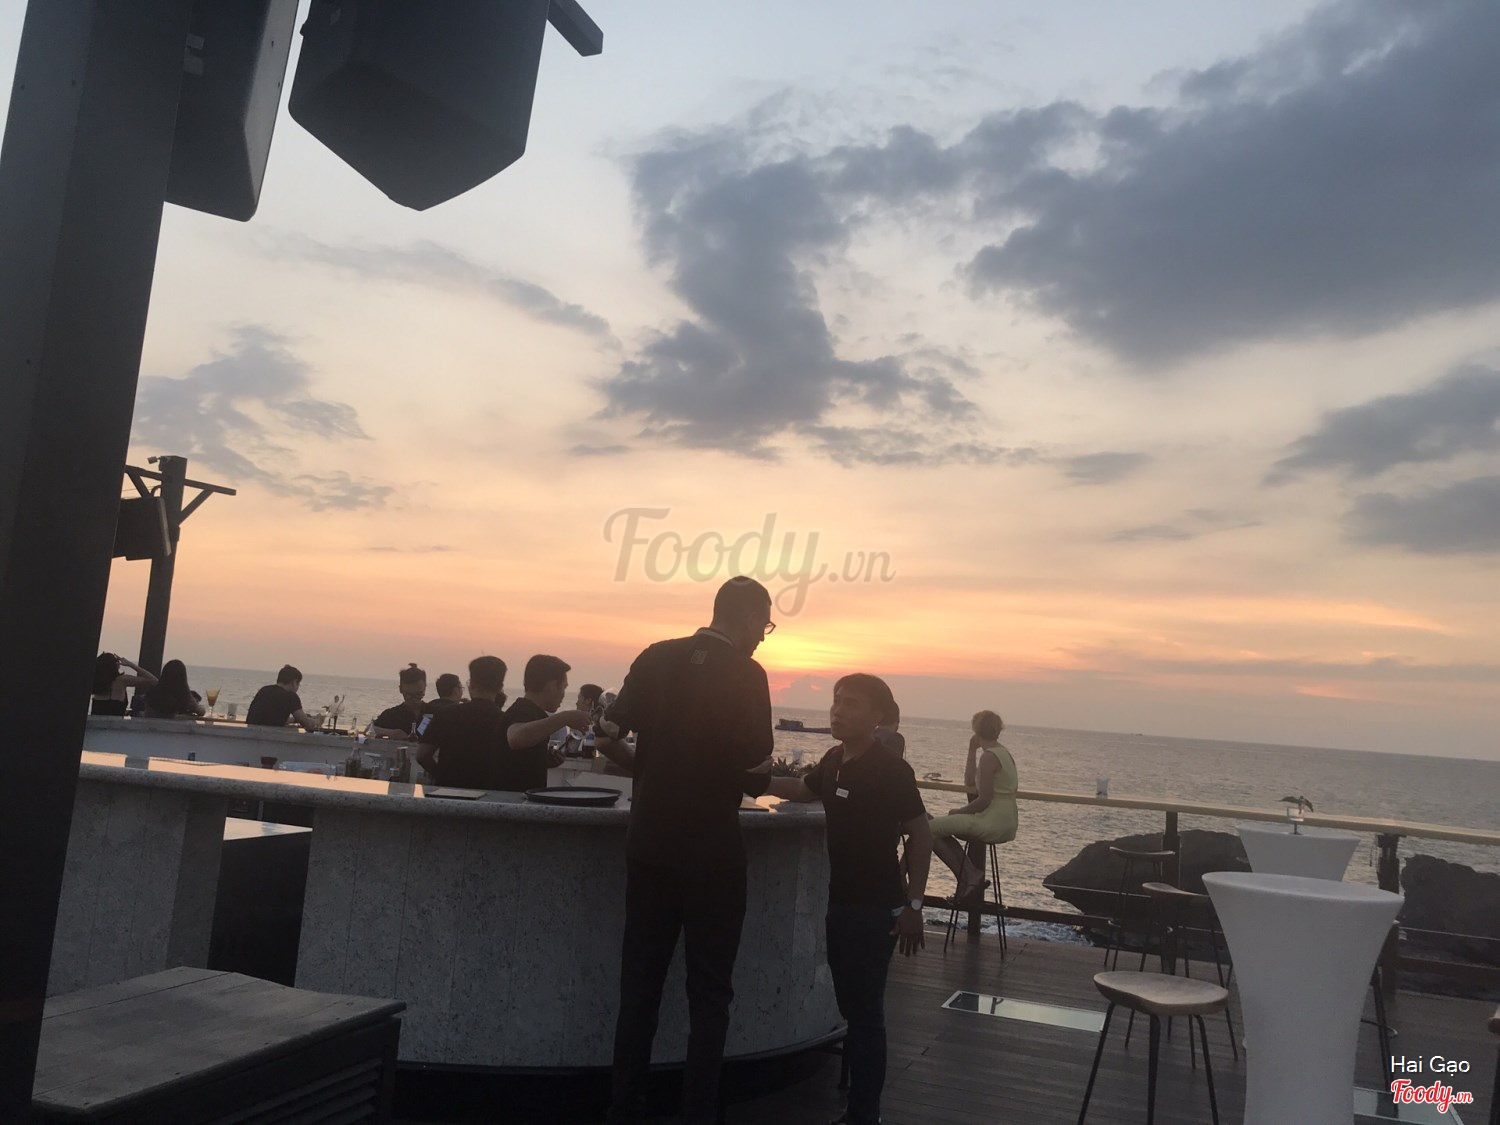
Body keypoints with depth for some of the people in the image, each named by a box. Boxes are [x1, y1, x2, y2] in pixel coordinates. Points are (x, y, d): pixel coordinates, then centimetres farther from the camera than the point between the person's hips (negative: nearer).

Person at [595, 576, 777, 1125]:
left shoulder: (656, 658, 2)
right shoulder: (746, 675, -11)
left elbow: (608, 737, 0)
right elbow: (755, 773, -14)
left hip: (649, 848, 4)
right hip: (713, 854, -4)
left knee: (639, 986, 13)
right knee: (708, 994, 7)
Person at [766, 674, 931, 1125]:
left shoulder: (890, 768, -16)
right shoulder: (834, 760, 4)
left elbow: (920, 836, -15)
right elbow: (803, 789, 24)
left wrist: (913, 905, -17)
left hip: (876, 907, -7)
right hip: (840, 901, 7)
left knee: (865, 1010, -2)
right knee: (851, 1005, 14)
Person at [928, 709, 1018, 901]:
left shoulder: (989, 757, -16)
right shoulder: (1004, 754, 13)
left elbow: (984, 800, -19)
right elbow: (970, 784, 14)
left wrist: (959, 812, -5)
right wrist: (972, 752, 10)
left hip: (992, 824, -10)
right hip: (1006, 824, 10)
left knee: (931, 829, -7)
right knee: (942, 828, 24)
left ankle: (970, 877, -1)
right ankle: (971, 877, 14)